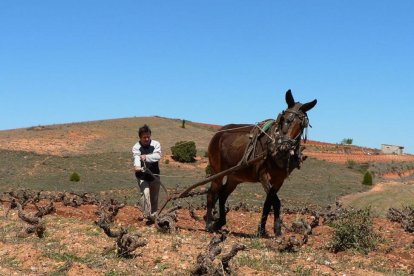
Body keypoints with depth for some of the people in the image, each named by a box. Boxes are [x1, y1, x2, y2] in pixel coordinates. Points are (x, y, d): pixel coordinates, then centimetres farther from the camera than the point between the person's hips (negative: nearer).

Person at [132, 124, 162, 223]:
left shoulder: (156, 144, -7)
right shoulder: (136, 147, -12)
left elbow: (158, 156, -24)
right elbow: (136, 158, -33)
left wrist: (146, 157, -40)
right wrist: (137, 166, -54)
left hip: (154, 175, 2)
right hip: (142, 176, -2)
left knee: (154, 197, 12)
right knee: (145, 193, -24)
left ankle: (153, 216, 28)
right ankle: (147, 215, -23)